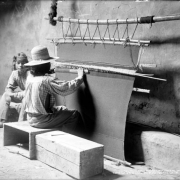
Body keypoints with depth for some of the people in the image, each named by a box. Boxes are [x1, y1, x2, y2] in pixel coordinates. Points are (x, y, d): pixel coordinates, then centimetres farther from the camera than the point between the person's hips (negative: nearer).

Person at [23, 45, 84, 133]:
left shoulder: (30, 78, 1)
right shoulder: (47, 80, -23)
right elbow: (67, 88, -24)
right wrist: (80, 77, -10)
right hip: (42, 121, -8)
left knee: (62, 109, 24)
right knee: (74, 115, -2)